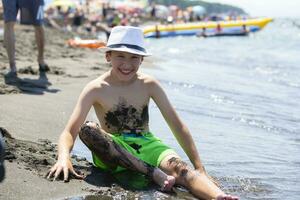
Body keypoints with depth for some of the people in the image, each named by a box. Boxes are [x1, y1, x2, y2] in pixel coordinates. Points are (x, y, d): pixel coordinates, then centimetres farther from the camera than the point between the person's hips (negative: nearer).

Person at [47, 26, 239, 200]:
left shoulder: (149, 85, -1)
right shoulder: (96, 89, -6)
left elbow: (177, 125, 1)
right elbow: (70, 131, -12)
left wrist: (200, 168, -5)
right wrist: (64, 157, -36)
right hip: (113, 151, -1)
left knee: (180, 168, -30)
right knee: (88, 129, -31)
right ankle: (153, 173, -32)